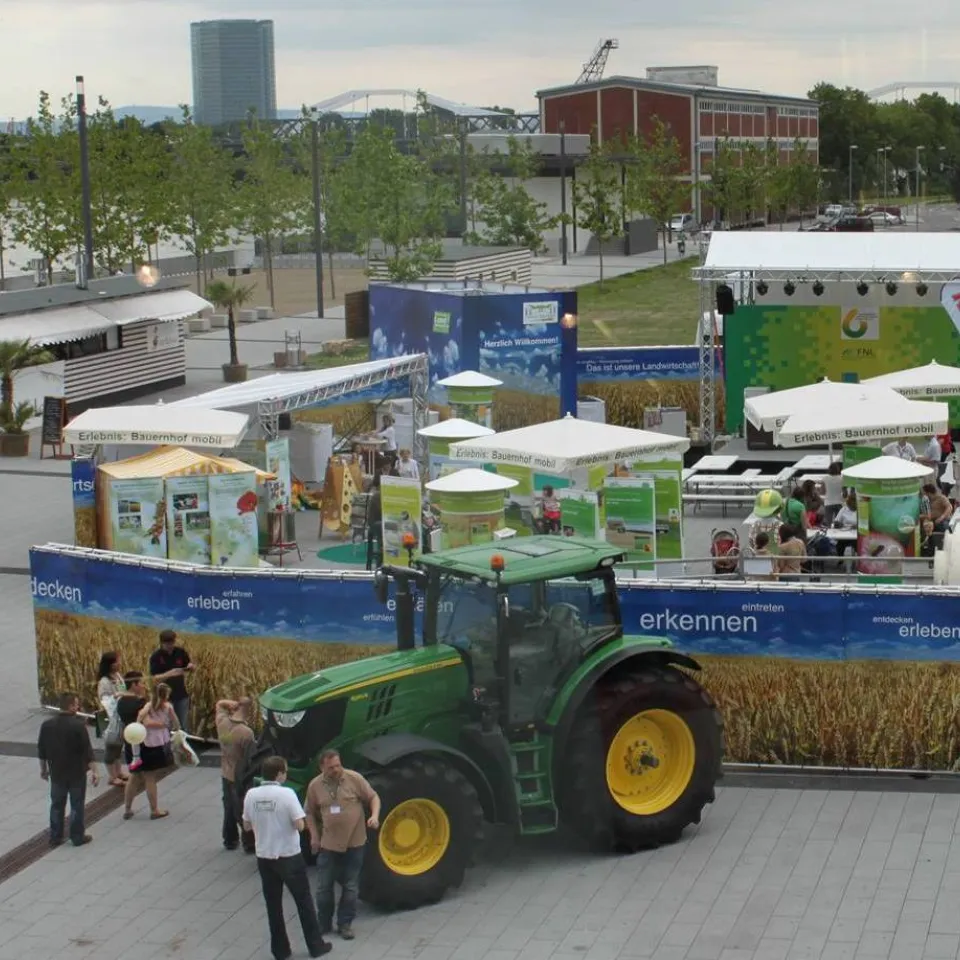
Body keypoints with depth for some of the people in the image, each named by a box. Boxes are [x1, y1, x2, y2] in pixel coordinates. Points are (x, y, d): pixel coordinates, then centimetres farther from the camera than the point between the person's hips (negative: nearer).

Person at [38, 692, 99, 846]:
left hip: (57, 773, 4)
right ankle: (77, 837, 15)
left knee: (57, 805, 16)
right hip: (77, 773, -4)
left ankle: (55, 837, 21)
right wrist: (94, 771, -10)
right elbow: (88, 751, -17)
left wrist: (43, 769, 18)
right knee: (77, 805, 9)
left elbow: (41, 750, 5)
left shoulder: (47, 725, -5)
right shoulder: (78, 725, -19)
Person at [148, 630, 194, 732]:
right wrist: (169, 674, -34)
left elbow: (193, 668, 8)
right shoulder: (156, 656, -13)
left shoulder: (180, 652, -4)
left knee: (182, 726, 10)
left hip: (181, 696, 3)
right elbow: (154, 678, -18)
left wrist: (191, 666, -17)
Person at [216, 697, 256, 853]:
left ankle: (229, 840, 34)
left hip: (225, 775, 6)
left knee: (229, 810, 22)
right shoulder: (246, 732, -29)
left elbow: (219, 704, 10)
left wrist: (233, 704, -7)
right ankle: (249, 844, 18)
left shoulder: (222, 722, -10)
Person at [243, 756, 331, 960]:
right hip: (289, 857, -4)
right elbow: (300, 825, -18)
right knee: (303, 902, 11)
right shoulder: (286, 794, -18)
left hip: (264, 858, 4)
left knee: (273, 905, 14)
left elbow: (247, 826, 5)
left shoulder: (251, 795, -5)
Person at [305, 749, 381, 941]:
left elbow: (373, 797, -2)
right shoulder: (315, 785, -4)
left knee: (350, 887, 7)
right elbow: (310, 813, 9)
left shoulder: (354, 778, -10)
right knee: (324, 887, 6)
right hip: (328, 844, 1)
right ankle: (323, 924, 23)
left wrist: (374, 815, -20)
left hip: (354, 843, -1)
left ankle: (345, 924, 20)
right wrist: (314, 836, 2)